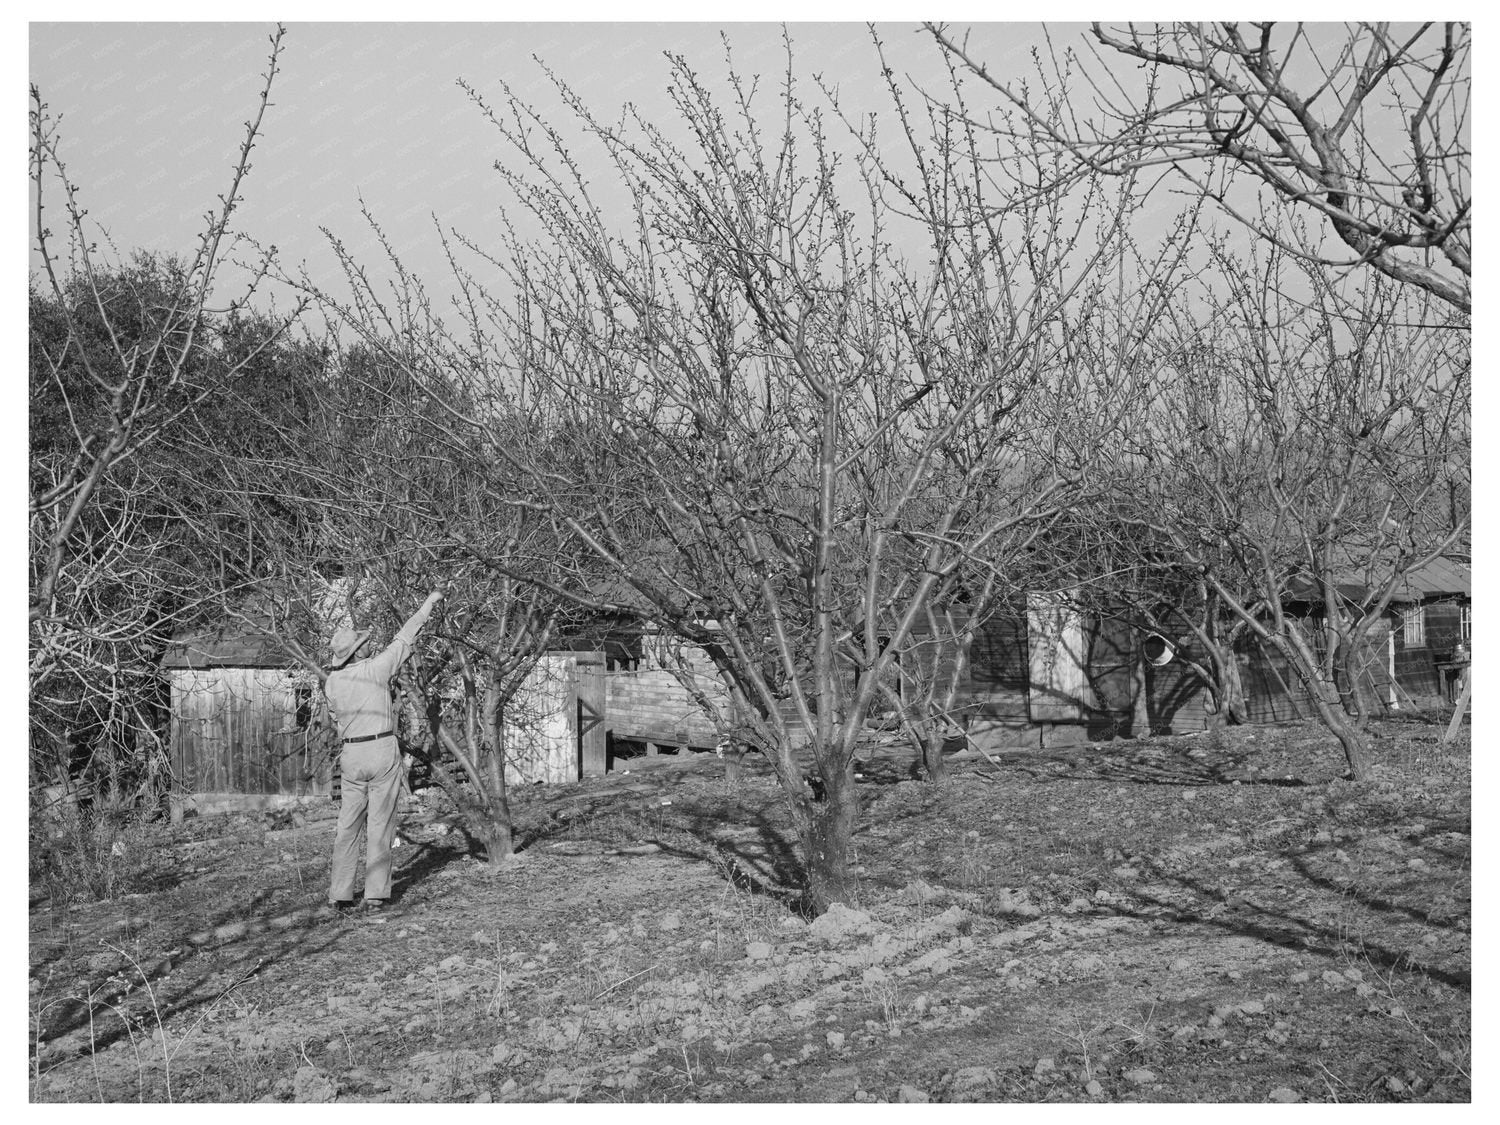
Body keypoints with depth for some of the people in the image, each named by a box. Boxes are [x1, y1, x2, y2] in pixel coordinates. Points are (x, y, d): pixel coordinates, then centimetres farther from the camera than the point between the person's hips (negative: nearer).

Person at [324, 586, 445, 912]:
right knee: (380, 824, 1)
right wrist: (429, 602, 9)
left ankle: (340, 894, 7)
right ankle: (376, 894, 2)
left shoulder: (331, 682, 1)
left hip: (351, 755, 4)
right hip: (382, 751, -4)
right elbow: (405, 638, -1)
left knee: (348, 825, 9)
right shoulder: (375, 669, -10)